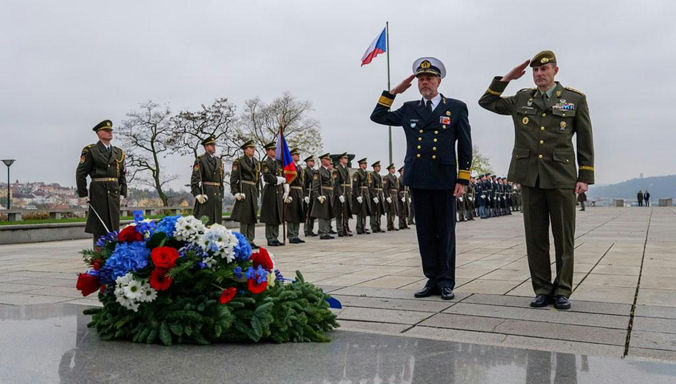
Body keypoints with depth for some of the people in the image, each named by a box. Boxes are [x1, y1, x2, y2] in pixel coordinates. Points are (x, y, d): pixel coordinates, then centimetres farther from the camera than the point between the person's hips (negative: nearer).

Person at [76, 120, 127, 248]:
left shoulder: (119, 152, 15)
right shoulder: (90, 151, 0)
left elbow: (123, 174, 17)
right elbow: (80, 173, -2)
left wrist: (123, 193, 8)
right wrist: (83, 194, -6)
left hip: (114, 192, 5)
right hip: (98, 192, -5)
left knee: (114, 227, 6)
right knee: (99, 228, -3)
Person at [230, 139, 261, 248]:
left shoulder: (256, 162, 16)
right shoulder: (239, 161, -4)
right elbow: (233, 179, -8)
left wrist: (257, 193, 18)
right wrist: (236, 193, -16)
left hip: (253, 192, 7)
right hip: (244, 191, -7)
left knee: (253, 216, 7)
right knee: (244, 216, -6)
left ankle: (251, 240, 13)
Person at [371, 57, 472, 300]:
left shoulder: (456, 108, 6)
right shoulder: (409, 109, 15)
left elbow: (465, 147, 4)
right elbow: (377, 116, 19)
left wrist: (463, 180, -3)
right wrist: (394, 92, 11)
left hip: (444, 179, -3)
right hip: (418, 180, 3)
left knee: (445, 232, 2)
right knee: (425, 232, 7)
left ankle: (446, 282, 10)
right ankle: (432, 280, 15)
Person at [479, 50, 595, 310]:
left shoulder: (575, 99, 6)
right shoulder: (522, 99, 13)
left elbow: (585, 141, 6)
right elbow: (487, 102, 19)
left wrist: (585, 177, 0)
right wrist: (507, 78, 9)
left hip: (561, 177, -2)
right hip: (530, 178, 2)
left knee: (564, 238, 2)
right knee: (535, 237, 5)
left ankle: (562, 291, 13)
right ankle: (542, 289, 14)